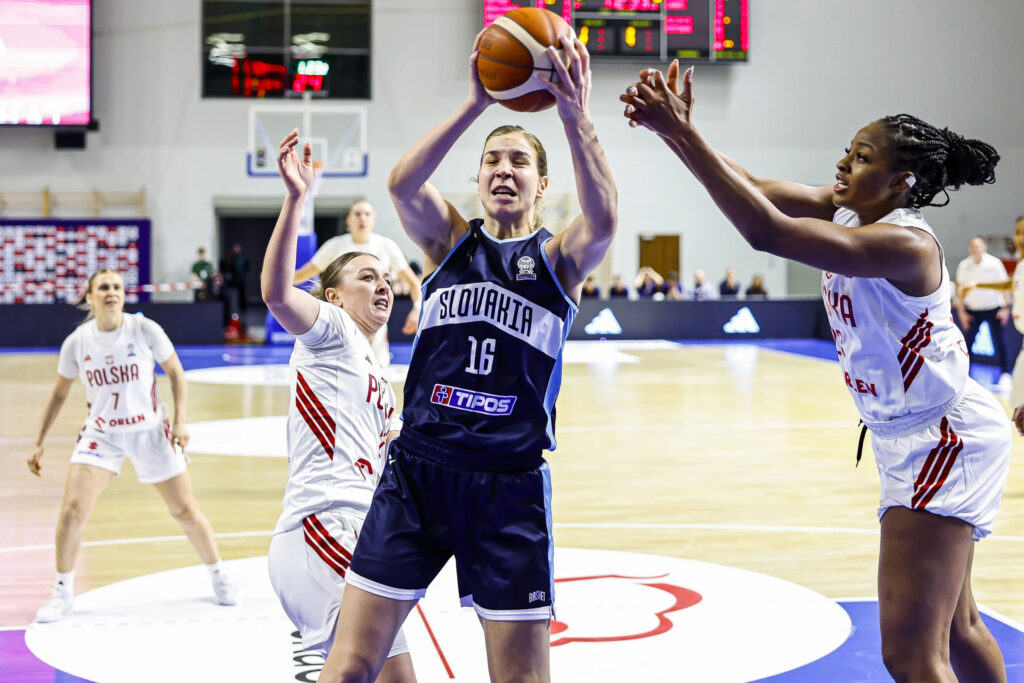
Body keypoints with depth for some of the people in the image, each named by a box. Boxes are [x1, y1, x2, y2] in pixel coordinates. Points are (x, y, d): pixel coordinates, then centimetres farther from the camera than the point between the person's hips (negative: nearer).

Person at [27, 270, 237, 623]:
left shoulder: (145, 329, -13)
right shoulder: (77, 342, -8)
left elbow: (176, 372, -1)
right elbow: (59, 393, 5)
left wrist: (180, 420, -11)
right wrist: (38, 442, 5)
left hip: (149, 431, -1)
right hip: (101, 434, 1)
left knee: (186, 510, 4)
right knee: (72, 509, -14)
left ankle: (218, 576, 28)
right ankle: (63, 593, 5)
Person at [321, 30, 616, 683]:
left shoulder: (559, 258, 4)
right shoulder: (450, 239, 8)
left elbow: (602, 221, -20)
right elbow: (403, 185, -14)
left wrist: (576, 117, -31)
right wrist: (477, 104, -23)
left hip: (510, 487, -1)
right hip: (417, 472, 1)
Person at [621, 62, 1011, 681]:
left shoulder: (904, 244, -25)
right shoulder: (846, 213, 2)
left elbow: (767, 231, -35)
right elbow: (752, 187, -3)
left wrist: (683, 133, -35)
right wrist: (671, 129, -16)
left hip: (945, 439, -10)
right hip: (920, 439, 10)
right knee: (955, 627, 25)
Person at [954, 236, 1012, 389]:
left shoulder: (994, 263, -8)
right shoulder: (964, 265, -3)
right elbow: (960, 289, 3)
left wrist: (1005, 308, -9)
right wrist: (961, 312, -1)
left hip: (994, 309, -2)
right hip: (972, 310, 2)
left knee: (999, 342, -8)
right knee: (967, 341, -3)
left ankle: (1005, 375, -2)